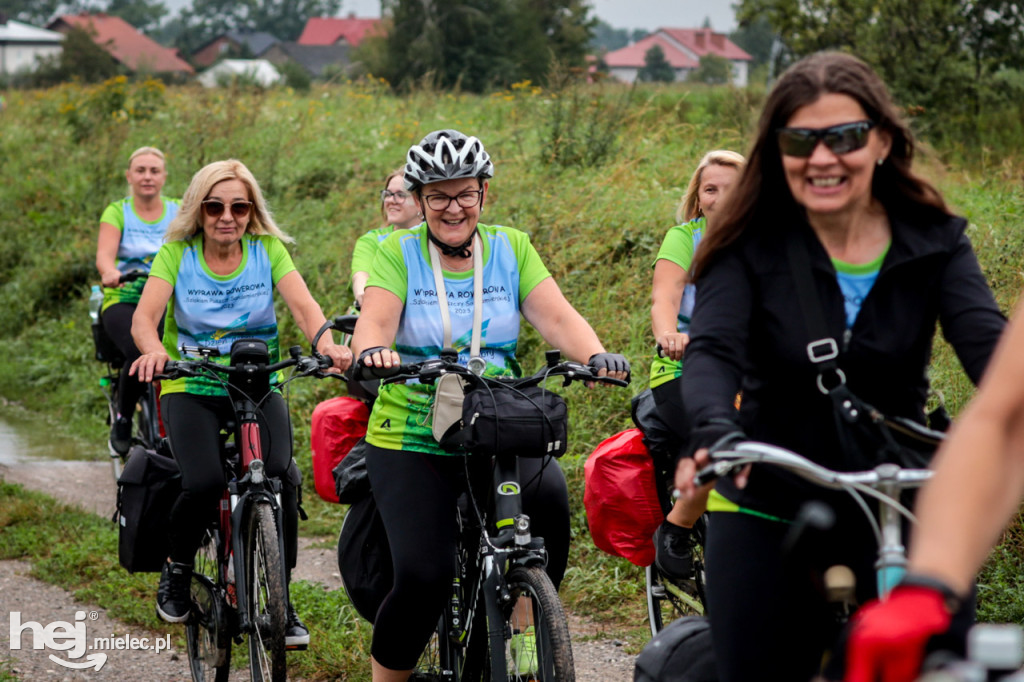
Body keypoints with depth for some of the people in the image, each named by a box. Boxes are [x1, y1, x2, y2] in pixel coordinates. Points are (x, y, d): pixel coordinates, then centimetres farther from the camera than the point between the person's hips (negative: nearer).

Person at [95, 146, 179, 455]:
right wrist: (110, 273, -34)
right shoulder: (117, 212, 7)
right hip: (124, 300, -1)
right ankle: (122, 419, -6)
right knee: (140, 353, -32)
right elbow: (104, 255, -10)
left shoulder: (178, 212, 13)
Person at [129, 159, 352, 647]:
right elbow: (144, 316, -17)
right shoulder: (177, 254, -2)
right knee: (204, 482, -27)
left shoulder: (268, 250, 0)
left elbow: (303, 305, -15)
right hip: (191, 389, -1)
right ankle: (178, 567, 6)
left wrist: (327, 345, -37)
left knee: (279, 477, -26)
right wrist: (153, 349, -41)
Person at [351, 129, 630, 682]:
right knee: (422, 577, -17)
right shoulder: (398, 252, 2)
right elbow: (374, 320, -14)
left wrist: (595, 355, -25)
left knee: (550, 493, -28)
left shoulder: (511, 248, 7)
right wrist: (372, 351, -38)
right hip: (410, 441, -2)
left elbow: (555, 316, -5)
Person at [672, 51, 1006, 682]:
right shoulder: (749, 246, -6)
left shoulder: (935, 242, -2)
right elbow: (712, 351, -20)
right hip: (769, 512, -1)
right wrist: (716, 434, -43)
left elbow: (987, 341, -17)